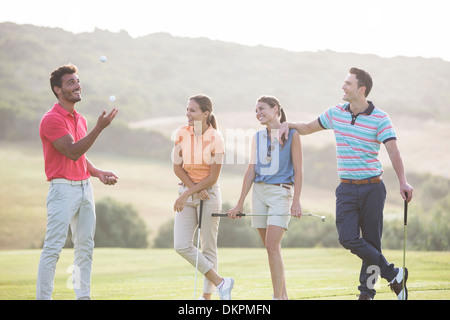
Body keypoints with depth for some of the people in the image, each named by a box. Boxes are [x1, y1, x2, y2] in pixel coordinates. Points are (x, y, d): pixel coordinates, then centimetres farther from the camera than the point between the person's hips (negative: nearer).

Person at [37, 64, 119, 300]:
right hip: (63, 189, -8)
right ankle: (43, 297, -6)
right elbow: (72, 152, -19)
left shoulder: (80, 119, 16)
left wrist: (99, 173, 9)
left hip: (85, 187, 8)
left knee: (85, 246, 9)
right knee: (53, 247, -9)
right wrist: (99, 128, -23)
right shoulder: (51, 119, -11)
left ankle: (83, 296, 15)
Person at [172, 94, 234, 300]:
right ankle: (220, 283, 6)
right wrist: (195, 190, -11)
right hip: (187, 192, 4)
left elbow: (213, 177, -11)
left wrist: (187, 194, -14)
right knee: (181, 246, -4)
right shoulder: (181, 133, -2)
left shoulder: (215, 139, -12)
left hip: (209, 194, -4)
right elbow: (177, 167, 1)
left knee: (209, 248, 2)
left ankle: (207, 295, 13)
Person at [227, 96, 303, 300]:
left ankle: (277, 297, -15)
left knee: (272, 246, -16)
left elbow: (298, 170, -5)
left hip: (281, 192, -5)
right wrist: (240, 203, 9)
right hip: (259, 192, 5)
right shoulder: (258, 137, 12)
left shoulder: (291, 134, -2)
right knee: (270, 248, 6)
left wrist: (296, 201, -12)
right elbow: (251, 171, 12)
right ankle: (283, 296, 15)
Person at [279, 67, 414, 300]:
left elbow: (393, 151, -15)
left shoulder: (380, 118, -6)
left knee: (371, 241, 0)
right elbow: (309, 128, 25)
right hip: (347, 189, 3)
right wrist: (289, 124, 8)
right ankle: (393, 275, -2)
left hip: (373, 188, -3)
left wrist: (402, 181, -28)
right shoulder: (336, 113, 8)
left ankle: (367, 292, 13)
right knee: (348, 238, -13)